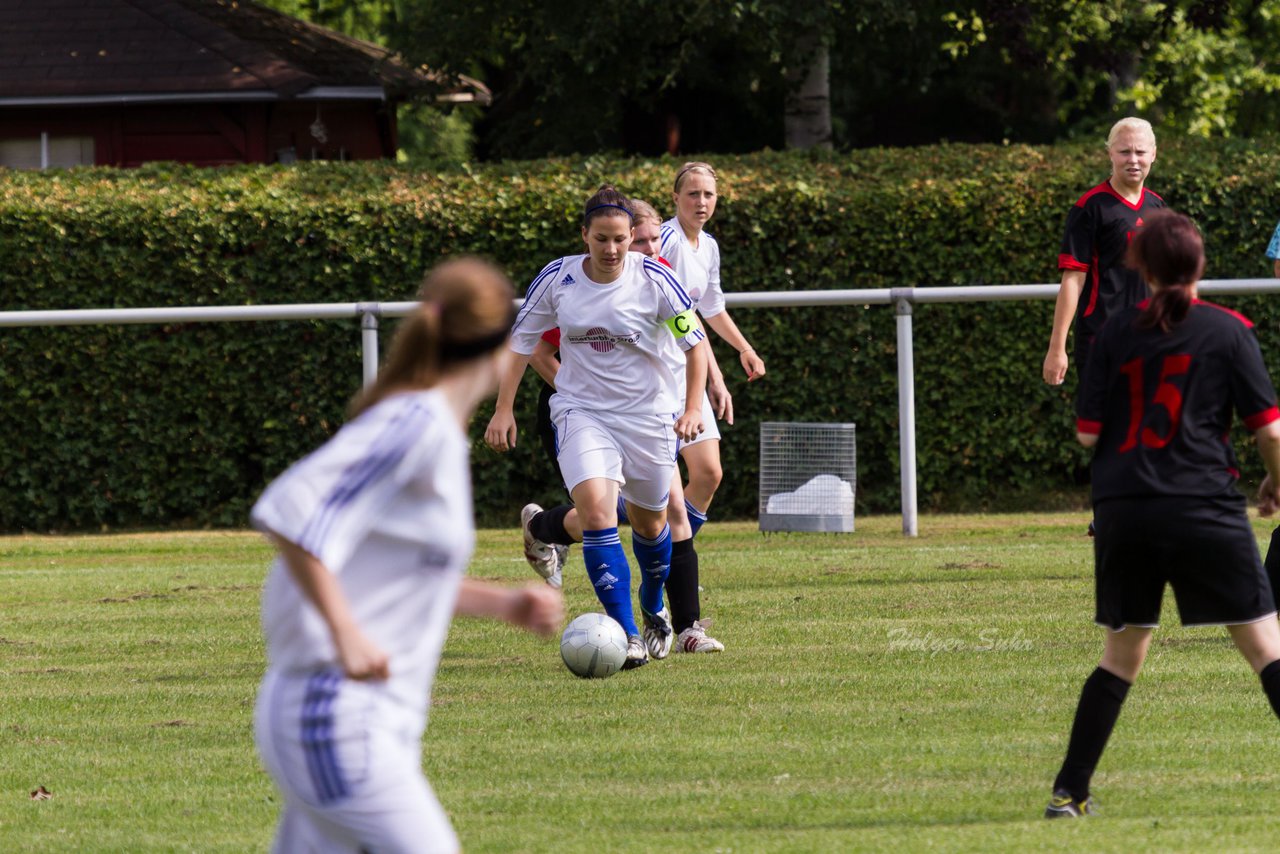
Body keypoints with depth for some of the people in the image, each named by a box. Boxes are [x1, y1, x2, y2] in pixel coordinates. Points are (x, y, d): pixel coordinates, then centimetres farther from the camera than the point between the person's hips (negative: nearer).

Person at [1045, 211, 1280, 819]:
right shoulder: (1228, 331, 1)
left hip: (1122, 511, 3)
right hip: (1204, 506, -3)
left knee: (1121, 654, 16)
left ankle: (1069, 792, 14)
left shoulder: (1117, 333, 6)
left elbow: (1087, 433, 5)